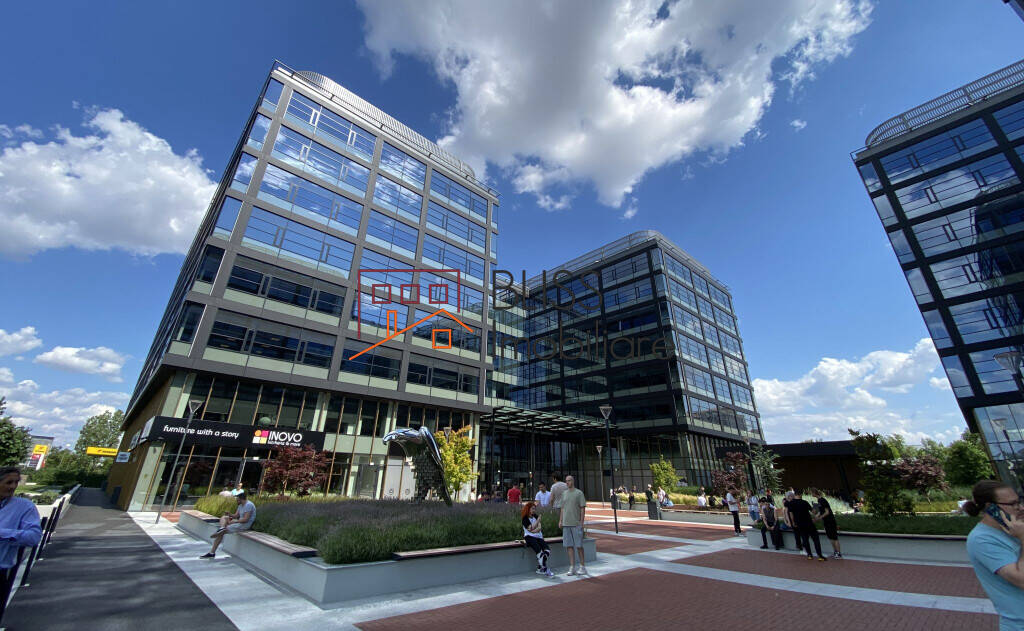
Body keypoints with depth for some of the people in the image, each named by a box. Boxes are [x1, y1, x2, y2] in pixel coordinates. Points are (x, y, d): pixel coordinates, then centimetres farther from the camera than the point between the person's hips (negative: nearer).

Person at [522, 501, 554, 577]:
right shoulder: (525, 518, 1)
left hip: (538, 536, 5)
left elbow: (539, 528, 6)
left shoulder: (536, 516, 17)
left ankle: (540, 568, -10)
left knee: (547, 549, -18)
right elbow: (531, 528, -10)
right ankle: (546, 571, -23)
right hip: (529, 537, -5)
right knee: (539, 552, -27)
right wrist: (538, 520, -6)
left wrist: (533, 531, -13)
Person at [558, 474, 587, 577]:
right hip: (566, 523, 5)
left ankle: (582, 567, 14)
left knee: (579, 546, 1)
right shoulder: (564, 494, 12)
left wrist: (581, 522, -11)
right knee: (569, 545, 6)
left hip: (576, 524, -5)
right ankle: (572, 568, 13)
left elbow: (583, 508, -6)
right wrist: (560, 521, 10)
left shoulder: (579, 493, -4)